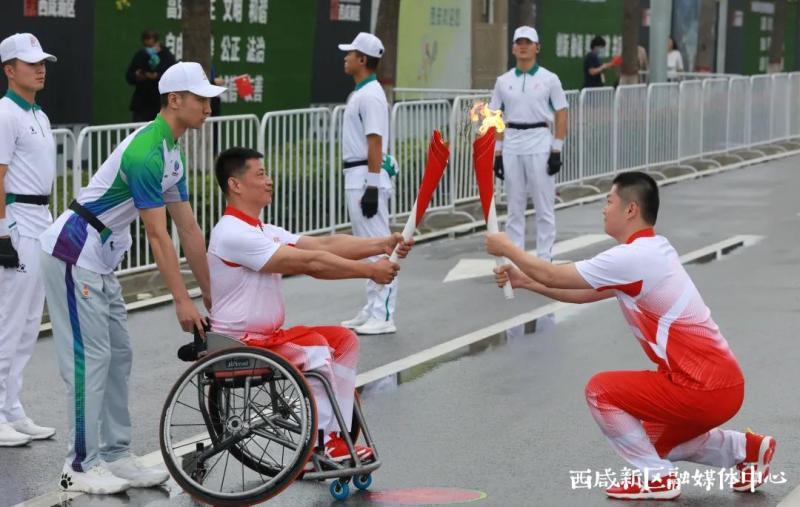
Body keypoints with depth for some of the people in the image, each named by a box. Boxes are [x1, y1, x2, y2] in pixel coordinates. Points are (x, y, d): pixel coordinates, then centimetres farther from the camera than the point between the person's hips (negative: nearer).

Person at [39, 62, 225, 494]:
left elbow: (188, 228, 13)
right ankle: (81, 467, -2)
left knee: (118, 355, 9)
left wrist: (210, 294, 14)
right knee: (90, 357, -8)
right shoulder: (146, 153, -23)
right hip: (73, 255, -10)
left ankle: (115, 456, 14)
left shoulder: (173, 153, 9)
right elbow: (157, 235, -23)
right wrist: (182, 301, -21)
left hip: (100, 261, 10)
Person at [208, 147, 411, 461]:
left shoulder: (263, 232, 14)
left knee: (343, 339, 5)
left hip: (268, 336, 10)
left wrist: (381, 244, -7)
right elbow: (311, 263, -22)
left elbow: (324, 244, 5)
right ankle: (317, 446, -15)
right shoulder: (233, 233, -19)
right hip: (240, 345, -10)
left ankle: (333, 435, 2)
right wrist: (370, 271, -17)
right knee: (316, 350, -25)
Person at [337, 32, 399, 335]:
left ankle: (383, 316, -8)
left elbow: (375, 143, -21)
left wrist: (372, 187, -24)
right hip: (356, 177, 11)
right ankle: (372, 310, 20)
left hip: (367, 177, -11)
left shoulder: (370, 95, -16)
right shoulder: (360, 93, 16)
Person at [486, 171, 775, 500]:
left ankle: (656, 478, 1)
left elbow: (553, 276, -9)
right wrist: (524, 282, 17)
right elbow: (586, 294, 21)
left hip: (703, 389, -10)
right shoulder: (651, 251, 13)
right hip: (722, 384, 10)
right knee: (657, 442, 29)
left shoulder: (633, 257, -17)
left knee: (600, 390, -4)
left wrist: (506, 248, 6)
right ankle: (748, 450, 24)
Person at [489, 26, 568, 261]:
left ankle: (544, 259, 5)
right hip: (511, 147, 3)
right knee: (514, 207, 7)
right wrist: (497, 152, 3)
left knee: (544, 206, -1)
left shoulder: (549, 79, 0)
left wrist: (557, 151, -7)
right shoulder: (503, 81, 8)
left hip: (540, 146, -3)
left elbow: (561, 115, 0)